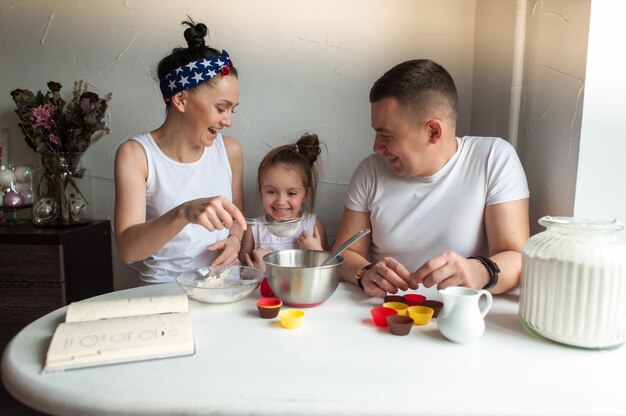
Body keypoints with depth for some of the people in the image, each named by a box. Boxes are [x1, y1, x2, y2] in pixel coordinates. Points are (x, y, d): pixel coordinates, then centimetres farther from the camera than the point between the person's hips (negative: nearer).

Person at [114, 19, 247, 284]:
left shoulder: (229, 150, 2)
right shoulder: (136, 154, -8)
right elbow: (128, 250, -18)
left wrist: (235, 238, -4)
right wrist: (183, 213, -34)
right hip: (165, 290, -3)